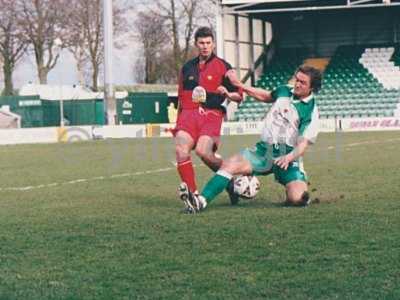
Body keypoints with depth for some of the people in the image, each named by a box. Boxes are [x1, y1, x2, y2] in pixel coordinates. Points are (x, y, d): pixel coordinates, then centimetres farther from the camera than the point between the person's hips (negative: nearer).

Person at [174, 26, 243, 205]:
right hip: (188, 113, 4)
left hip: (211, 114, -4)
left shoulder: (223, 67, 8)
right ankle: (192, 192, -16)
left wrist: (227, 93, -13)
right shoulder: (187, 67, 20)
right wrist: (178, 122, 25)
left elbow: (239, 96, 9)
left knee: (203, 151, -24)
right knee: (181, 149, -20)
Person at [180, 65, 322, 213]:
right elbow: (265, 96, 30)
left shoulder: (311, 111, -8)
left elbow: (303, 143, -15)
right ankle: (201, 201, -27)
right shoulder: (284, 91, 9)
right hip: (264, 150, 4)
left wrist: (289, 157, -33)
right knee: (229, 165, -19)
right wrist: (239, 85, 26)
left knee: (297, 198, -25)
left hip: (288, 157, -4)